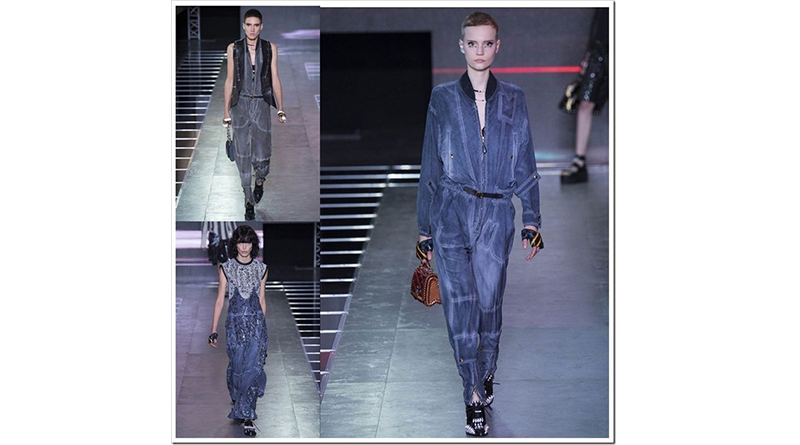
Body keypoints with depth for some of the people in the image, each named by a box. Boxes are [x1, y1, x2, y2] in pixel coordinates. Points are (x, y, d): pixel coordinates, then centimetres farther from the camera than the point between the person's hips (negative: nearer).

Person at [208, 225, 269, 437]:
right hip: (235, 322, 0)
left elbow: (262, 299, 12)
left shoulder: (261, 268, 5)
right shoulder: (226, 268, 0)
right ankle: (237, 399, 36)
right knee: (237, 366, 7)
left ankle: (247, 416, -5)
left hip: (256, 322, 0)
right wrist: (214, 330, -1)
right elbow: (220, 299, 2)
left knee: (252, 367, -8)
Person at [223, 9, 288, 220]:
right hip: (240, 104, 0)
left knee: (261, 156, -6)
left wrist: (280, 109, -2)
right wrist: (226, 112, 4)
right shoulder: (234, 48, 3)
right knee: (243, 155, -4)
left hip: (261, 104, 0)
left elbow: (275, 80, 5)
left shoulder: (270, 48, 4)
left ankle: (260, 180, 29)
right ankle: (249, 201, 6)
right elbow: (230, 80, 6)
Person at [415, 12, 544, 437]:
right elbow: (430, 167, 6)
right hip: (452, 212, -1)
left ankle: (486, 374, 27)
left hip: (496, 214, 1)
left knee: (489, 302, 4)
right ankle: (475, 396, -2)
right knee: (460, 302, -8)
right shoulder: (443, 98, 3)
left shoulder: (513, 99, 7)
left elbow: (525, 164, 10)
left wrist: (532, 219, 6)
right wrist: (424, 228, 5)